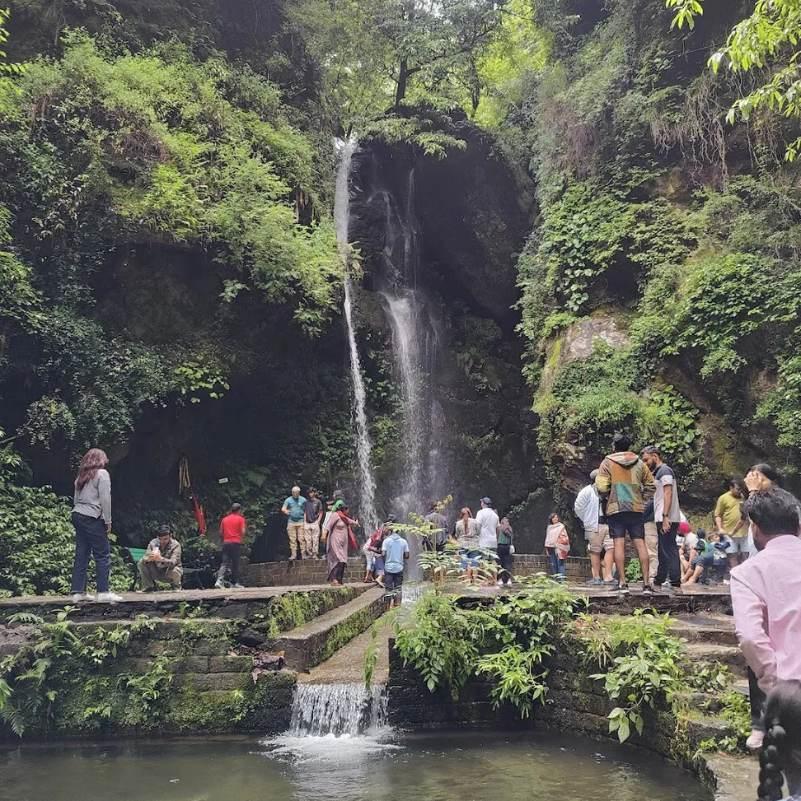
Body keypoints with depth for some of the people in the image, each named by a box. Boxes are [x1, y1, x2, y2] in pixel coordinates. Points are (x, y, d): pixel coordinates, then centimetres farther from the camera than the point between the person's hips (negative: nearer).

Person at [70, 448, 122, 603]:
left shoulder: (81, 476, 18)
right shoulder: (102, 474, -4)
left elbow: (76, 499, 16)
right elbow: (105, 499, -10)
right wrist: (108, 521, -6)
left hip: (77, 515, 8)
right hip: (92, 518, -8)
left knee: (81, 555, 9)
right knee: (103, 555, -4)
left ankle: (78, 592, 10)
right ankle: (103, 592, -7)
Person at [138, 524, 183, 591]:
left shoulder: (175, 545, -21)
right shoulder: (153, 543, -12)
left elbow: (173, 562, -36)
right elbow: (145, 558, -22)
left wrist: (161, 559, -56)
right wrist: (150, 558, -47)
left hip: (170, 574, -3)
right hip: (157, 572, 3)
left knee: (174, 571, -36)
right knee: (141, 562, -17)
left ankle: (176, 587, -1)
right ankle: (148, 587, -1)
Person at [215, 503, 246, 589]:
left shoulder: (224, 519, 12)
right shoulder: (241, 519, 0)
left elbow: (221, 533, 12)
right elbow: (243, 532, -8)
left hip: (226, 543, 4)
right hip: (236, 543, -4)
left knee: (225, 563, 2)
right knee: (235, 564, 3)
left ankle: (219, 580, -15)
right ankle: (235, 583, 7)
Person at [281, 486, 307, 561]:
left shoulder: (303, 500, 5)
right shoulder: (288, 500, 5)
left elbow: (305, 511, 7)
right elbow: (283, 508, -3)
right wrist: (285, 511, -27)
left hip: (301, 522, -1)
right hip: (291, 522, 1)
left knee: (301, 539, -4)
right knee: (292, 539, 1)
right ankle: (293, 555, 6)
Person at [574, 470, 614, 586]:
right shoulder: (587, 491, -1)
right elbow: (578, 507, -2)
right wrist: (587, 520, 2)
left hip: (608, 524, 5)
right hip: (594, 525, -5)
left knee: (611, 548, -8)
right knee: (595, 551, 1)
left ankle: (607, 577, -10)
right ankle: (596, 577, 7)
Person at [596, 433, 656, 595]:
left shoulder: (607, 462, -1)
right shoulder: (639, 463, 11)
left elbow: (601, 487, -8)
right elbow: (651, 486, 11)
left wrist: (605, 497, 10)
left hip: (615, 508, -3)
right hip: (636, 509, 3)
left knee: (619, 543, -2)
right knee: (640, 543, 2)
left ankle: (622, 582, -6)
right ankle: (646, 583, -2)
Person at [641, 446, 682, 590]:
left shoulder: (664, 470, -8)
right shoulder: (658, 472, 21)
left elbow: (668, 494, -17)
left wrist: (665, 516, -23)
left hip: (667, 519, -10)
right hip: (663, 519, 10)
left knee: (669, 551, -10)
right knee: (663, 551, 15)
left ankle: (676, 584, -9)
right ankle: (658, 581, 23)